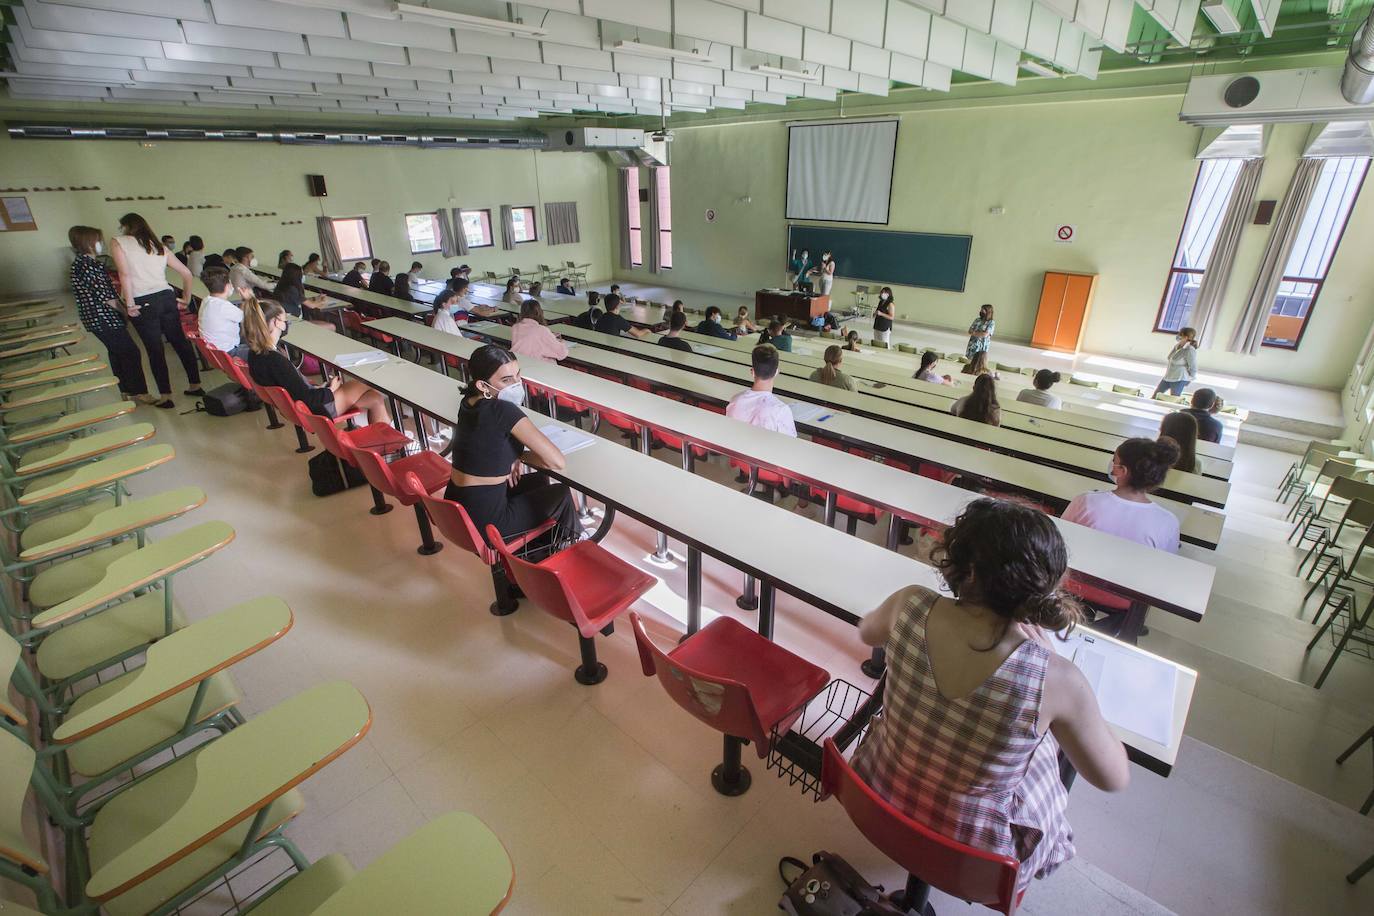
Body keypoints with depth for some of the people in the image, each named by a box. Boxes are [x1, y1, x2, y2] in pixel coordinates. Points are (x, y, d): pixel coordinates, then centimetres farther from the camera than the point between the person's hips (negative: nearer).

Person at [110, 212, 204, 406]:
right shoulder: (160, 247, 15)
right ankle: (195, 385, 19)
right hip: (167, 298, 4)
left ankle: (165, 397, 9)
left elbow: (124, 274, -11)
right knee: (181, 342, 12)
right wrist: (186, 299, 20)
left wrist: (130, 304, -9)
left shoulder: (119, 242, 2)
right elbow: (186, 273, 14)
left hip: (143, 303, -4)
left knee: (154, 350, 3)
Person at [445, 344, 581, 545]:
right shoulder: (504, 411, -25)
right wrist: (521, 455, -5)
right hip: (483, 522, -8)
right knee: (562, 493, 12)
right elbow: (558, 462, -24)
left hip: (456, 509, 8)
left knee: (539, 480, 26)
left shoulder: (469, 402, -1)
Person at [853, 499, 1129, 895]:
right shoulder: (1057, 679, -31)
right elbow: (1115, 779, -10)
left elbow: (866, 632, 0)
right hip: (975, 848, -2)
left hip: (880, 801, 2)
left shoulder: (910, 605, -26)